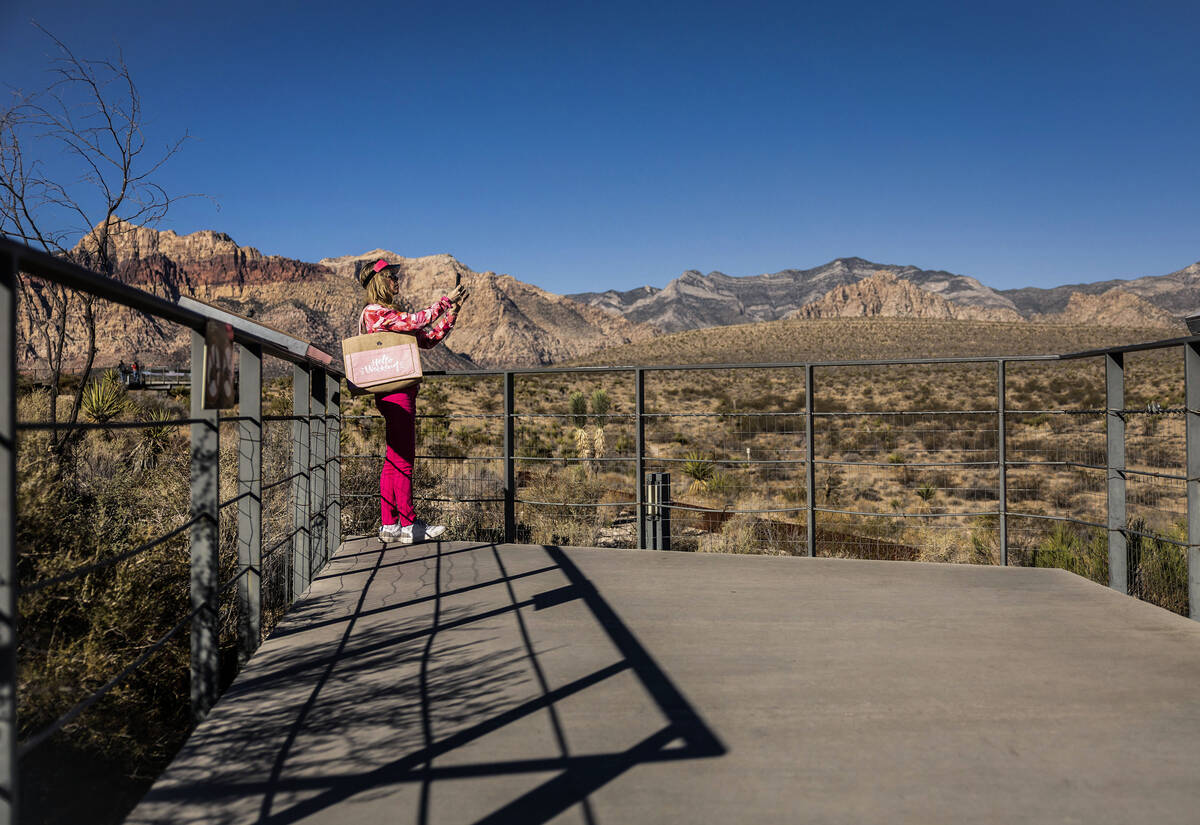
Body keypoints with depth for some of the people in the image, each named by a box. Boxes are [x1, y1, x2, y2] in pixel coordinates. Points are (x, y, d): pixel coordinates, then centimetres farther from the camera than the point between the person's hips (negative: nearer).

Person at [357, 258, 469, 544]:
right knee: (403, 460, -5)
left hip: (403, 393, 10)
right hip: (394, 393, -10)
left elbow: (428, 338, 18)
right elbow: (416, 321, -19)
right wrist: (446, 300, -9)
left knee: (394, 460, 10)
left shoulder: (395, 312, 19)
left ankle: (389, 525, 16)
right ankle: (408, 525, 3)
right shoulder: (374, 312, -8)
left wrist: (453, 311, 11)